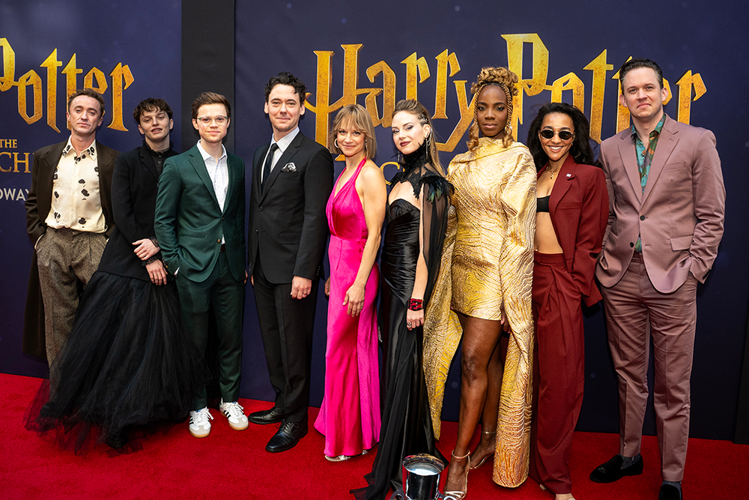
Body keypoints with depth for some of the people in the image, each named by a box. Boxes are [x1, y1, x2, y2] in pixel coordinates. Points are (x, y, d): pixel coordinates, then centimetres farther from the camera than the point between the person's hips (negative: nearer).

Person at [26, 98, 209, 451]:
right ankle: (103, 413, 13)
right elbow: (122, 213, -3)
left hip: (162, 263, 1)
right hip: (125, 260, -1)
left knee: (157, 339, 1)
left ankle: (136, 415, 16)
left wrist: (159, 244, -10)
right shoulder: (126, 162, 6)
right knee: (106, 337, -3)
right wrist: (149, 259, -10)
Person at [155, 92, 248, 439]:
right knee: (196, 340, 6)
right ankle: (198, 407, 23)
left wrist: (242, 260, 9)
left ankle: (230, 399, 28)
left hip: (230, 267, 3)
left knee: (231, 337, 10)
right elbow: (163, 219, -1)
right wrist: (175, 263, -6)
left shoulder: (237, 165, 10)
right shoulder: (177, 166, -2)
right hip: (194, 267, -3)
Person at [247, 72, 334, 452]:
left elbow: (315, 219, -15)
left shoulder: (314, 156, -10)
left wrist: (304, 272, -19)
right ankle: (282, 404, 33)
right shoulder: (261, 154, 16)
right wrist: (252, 261, 15)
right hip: (263, 268, 8)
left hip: (293, 269, -8)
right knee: (272, 341, 17)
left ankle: (296, 419, 18)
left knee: (294, 344, 2)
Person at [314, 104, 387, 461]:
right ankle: (340, 425, 33)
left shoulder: (370, 175, -14)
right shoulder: (345, 173, 14)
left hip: (357, 270, -9)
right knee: (343, 350, 17)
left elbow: (373, 235, -17)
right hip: (340, 268, 9)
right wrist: (333, 275, 17)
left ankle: (350, 438, 19)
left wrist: (359, 284, -20)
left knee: (344, 353, 1)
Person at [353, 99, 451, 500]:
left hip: (410, 284, -9)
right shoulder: (402, 178, 13)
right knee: (398, 365, 15)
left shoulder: (429, 182, -13)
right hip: (392, 281, 9)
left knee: (401, 370, -3)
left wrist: (417, 300, -17)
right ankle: (417, 449, 32)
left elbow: (427, 246, -16)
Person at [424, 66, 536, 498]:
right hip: (464, 267, 6)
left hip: (497, 270, -6)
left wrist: (510, 293, -15)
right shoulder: (463, 162, 12)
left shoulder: (518, 158, -7)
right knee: (488, 357, 14)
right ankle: (489, 438, 27)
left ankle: (460, 459, 4)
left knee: (474, 359, -6)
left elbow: (520, 229, -12)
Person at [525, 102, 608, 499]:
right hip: (525, 277, 4)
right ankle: (523, 457, 25)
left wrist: (572, 287, -9)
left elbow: (589, 242, -3)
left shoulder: (589, 176, 0)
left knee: (559, 377, 0)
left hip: (561, 282, -4)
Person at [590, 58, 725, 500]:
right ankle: (629, 454, 31)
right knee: (629, 375, 14)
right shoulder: (610, 149, 10)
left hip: (672, 280, -3)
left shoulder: (698, 141, 0)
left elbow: (711, 216, -1)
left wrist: (692, 270, -8)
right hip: (621, 278, 3)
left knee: (673, 386, 5)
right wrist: (605, 263, 4)